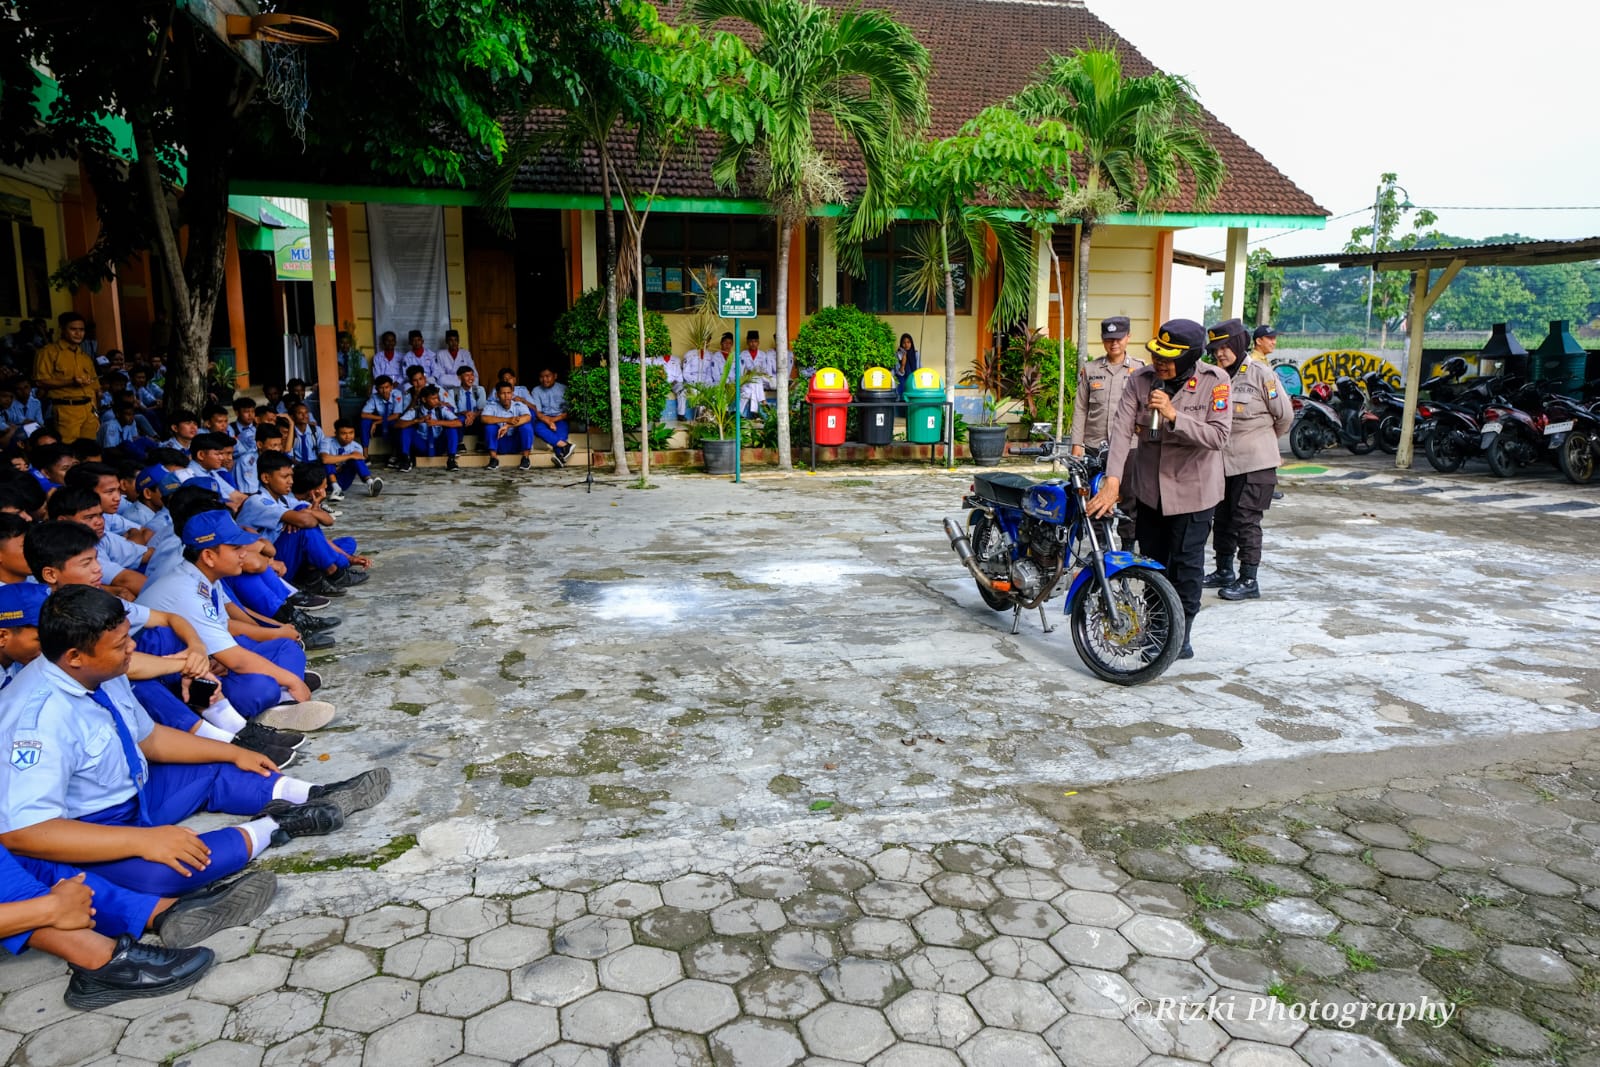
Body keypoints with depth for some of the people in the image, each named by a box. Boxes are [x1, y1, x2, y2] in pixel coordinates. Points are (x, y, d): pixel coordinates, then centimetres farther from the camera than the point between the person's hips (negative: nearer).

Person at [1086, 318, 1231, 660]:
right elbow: (1122, 428, -17)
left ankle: (1181, 633, 17)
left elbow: (1218, 436, -21)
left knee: (1185, 563, 3)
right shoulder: (1141, 380, -8)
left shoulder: (1214, 381, -14)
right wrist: (1112, 481, -27)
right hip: (1150, 486, 3)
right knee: (1152, 560, 14)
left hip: (1192, 488, -3)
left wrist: (1173, 415, -31)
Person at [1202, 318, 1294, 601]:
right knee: (1223, 518, 15)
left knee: (1246, 521, -5)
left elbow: (1284, 414, -3)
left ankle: (1248, 581, 3)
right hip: (1223, 461, 6)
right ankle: (1224, 572, 28)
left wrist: (1264, 440, 11)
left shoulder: (1261, 373, -10)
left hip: (1255, 463, -6)